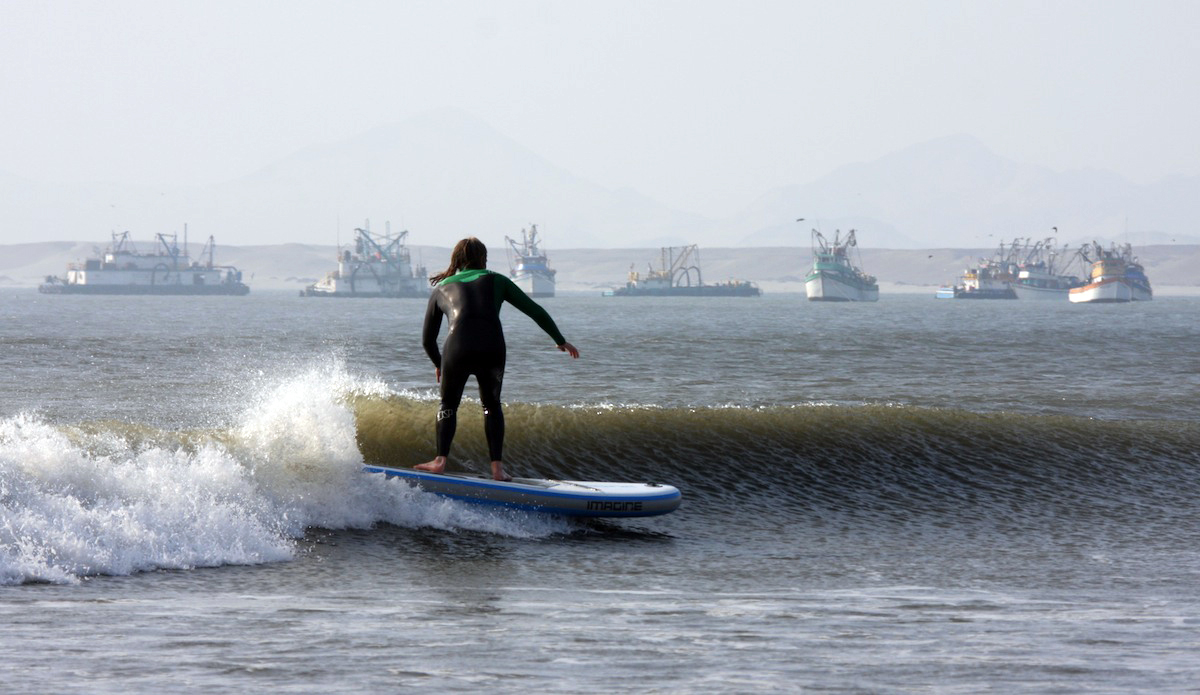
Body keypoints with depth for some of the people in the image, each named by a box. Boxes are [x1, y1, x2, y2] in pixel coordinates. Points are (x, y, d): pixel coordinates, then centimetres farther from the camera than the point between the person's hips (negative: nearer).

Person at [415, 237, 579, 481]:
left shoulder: (441, 289, 24)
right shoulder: (496, 281, 22)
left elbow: (428, 340, 29)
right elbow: (536, 312, 20)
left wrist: (438, 364, 47)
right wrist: (561, 341, 30)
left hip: (457, 348, 0)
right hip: (492, 349, 1)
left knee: (448, 405, 21)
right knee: (492, 406, 22)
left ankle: (441, 460, 6)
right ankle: (497, 466, 12)